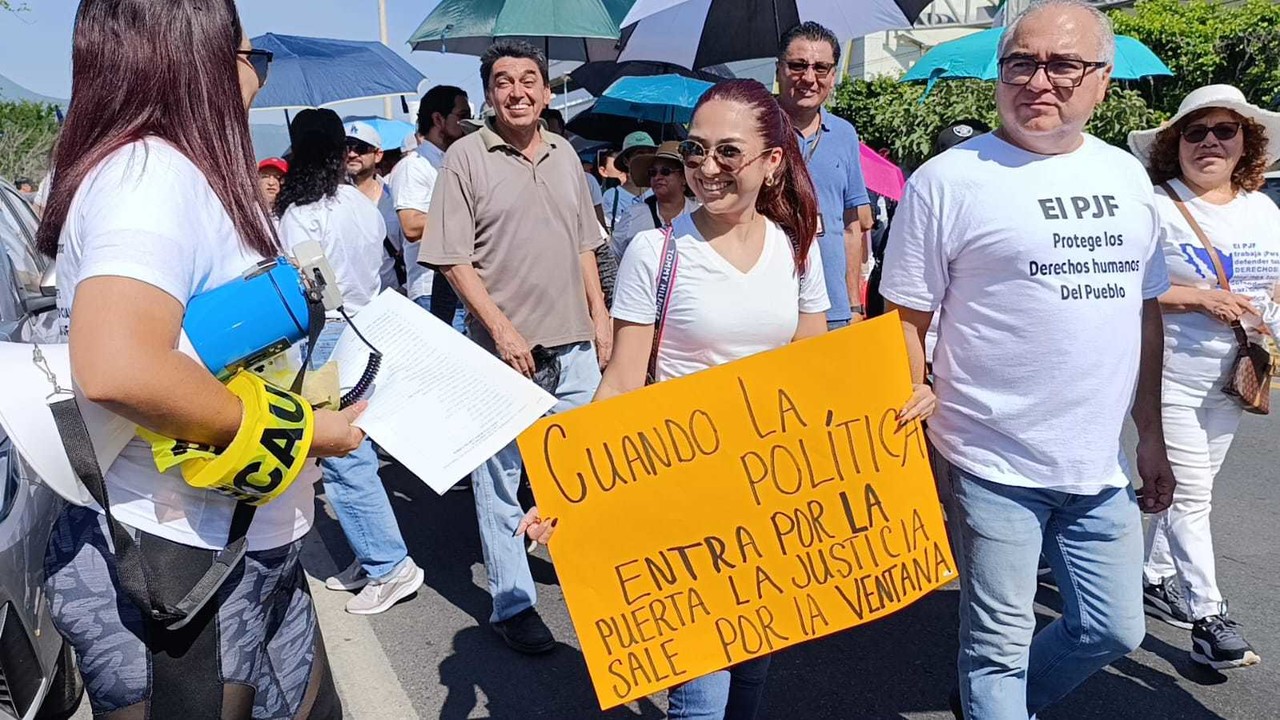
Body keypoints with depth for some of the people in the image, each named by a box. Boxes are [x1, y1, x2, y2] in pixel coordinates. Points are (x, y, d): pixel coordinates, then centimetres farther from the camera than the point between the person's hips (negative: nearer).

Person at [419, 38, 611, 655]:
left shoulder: (565, 155, 11)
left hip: (574, 343, 5)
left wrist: (599, 316, 11)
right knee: (499, 478, 3)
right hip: (504, 347, -5)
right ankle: (511, 603, 15)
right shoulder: (466, 157, -6)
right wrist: (501, 328, -17)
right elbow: (452, 258, -10)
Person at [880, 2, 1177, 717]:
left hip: (1100, 469, 6)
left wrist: (1152, 434, 15)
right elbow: (907, 322, -8)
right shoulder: (949, 180, -9)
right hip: (994, 467, -6)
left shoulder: (1127, 176, 8)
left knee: (1116, 630, 17)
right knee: (1000, 644, 7)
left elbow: (1145, 309, 15)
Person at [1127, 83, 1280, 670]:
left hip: (1231, 379, 6)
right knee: (1189, 497, -4)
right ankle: (1208, 618, 3)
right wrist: (1200, 298, -22)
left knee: (1187, 490, 15)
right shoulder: (1155, 206, -10)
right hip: (1170, 378, -6)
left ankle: (1154, 579, 31)